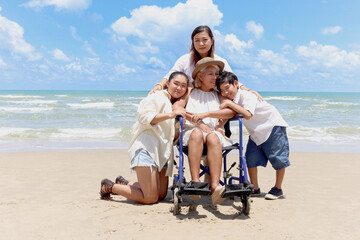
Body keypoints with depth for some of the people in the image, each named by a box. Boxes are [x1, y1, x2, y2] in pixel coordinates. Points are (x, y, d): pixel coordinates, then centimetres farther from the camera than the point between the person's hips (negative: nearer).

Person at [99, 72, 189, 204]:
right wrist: (169, 115, -30)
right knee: (150, 198, -12)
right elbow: (145, 116, -18)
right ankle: (110, 187, 8)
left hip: (162, 151, 9)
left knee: (162, 194, 14)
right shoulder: (157, 97, -3)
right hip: (146, 147, -9)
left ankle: (125, 183, 31)